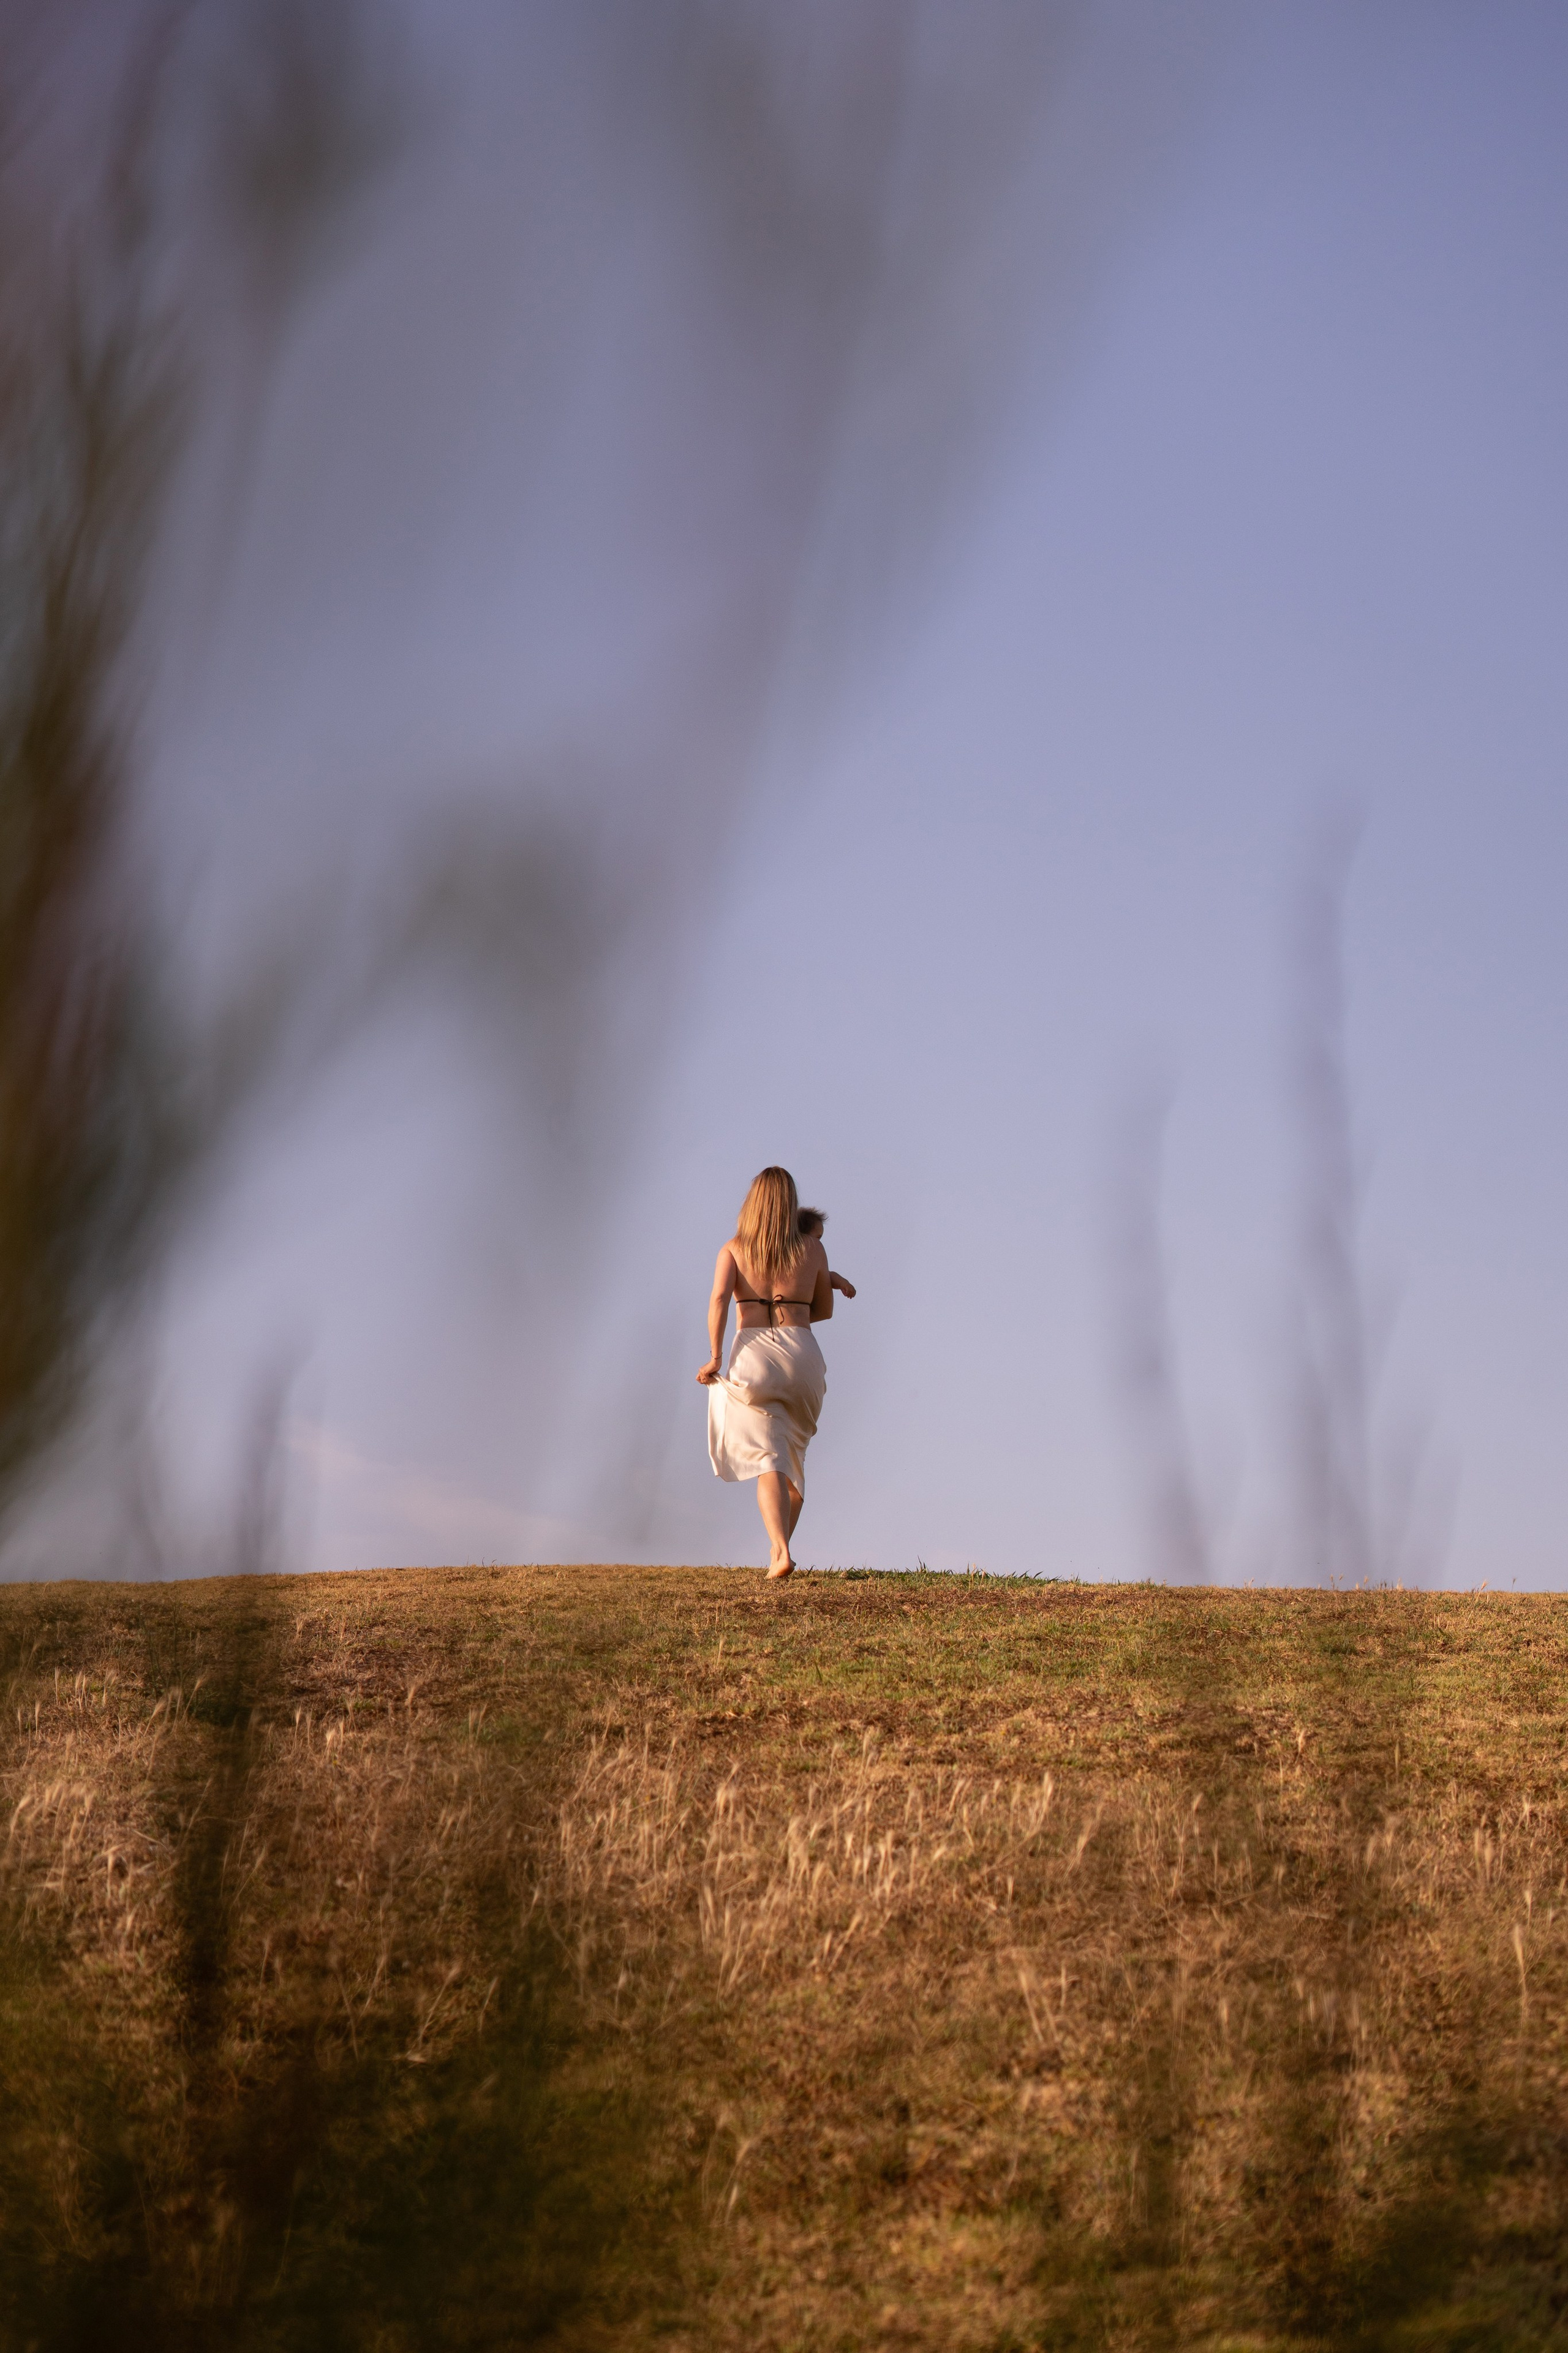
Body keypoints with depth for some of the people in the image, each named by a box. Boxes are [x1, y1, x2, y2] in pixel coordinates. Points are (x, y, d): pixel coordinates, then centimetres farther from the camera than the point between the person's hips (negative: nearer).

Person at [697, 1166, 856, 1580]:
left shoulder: (734, 1248, 5)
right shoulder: (813, 1249, 9)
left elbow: (719, 1298, -11)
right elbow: (824, 1310, 19)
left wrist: (715, 1356, -11)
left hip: (752, 1355, -2)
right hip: (802, 1354, 2)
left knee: (768, 1462, -7)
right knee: (793, 1454, 21)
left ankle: (781, 1552, -26)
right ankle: (780, 1547, 27)